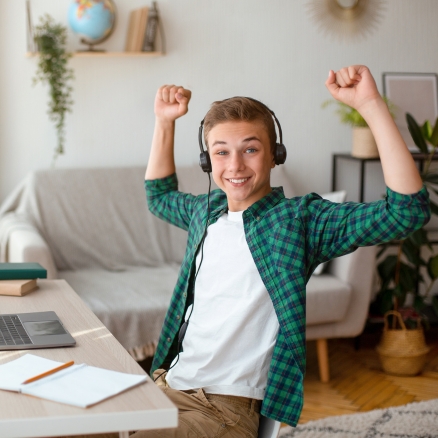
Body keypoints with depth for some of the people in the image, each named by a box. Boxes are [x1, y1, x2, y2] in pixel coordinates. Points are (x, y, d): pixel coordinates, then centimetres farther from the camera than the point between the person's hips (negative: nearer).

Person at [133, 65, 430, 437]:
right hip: (166, 385, 6)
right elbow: (160, 196, 34)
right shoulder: (206, 210, 9)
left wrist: (371, 104, -27)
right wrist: (165, 122, 21)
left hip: (226, 408, -6)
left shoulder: (300, 218, -10)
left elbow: (408, 210, -22)